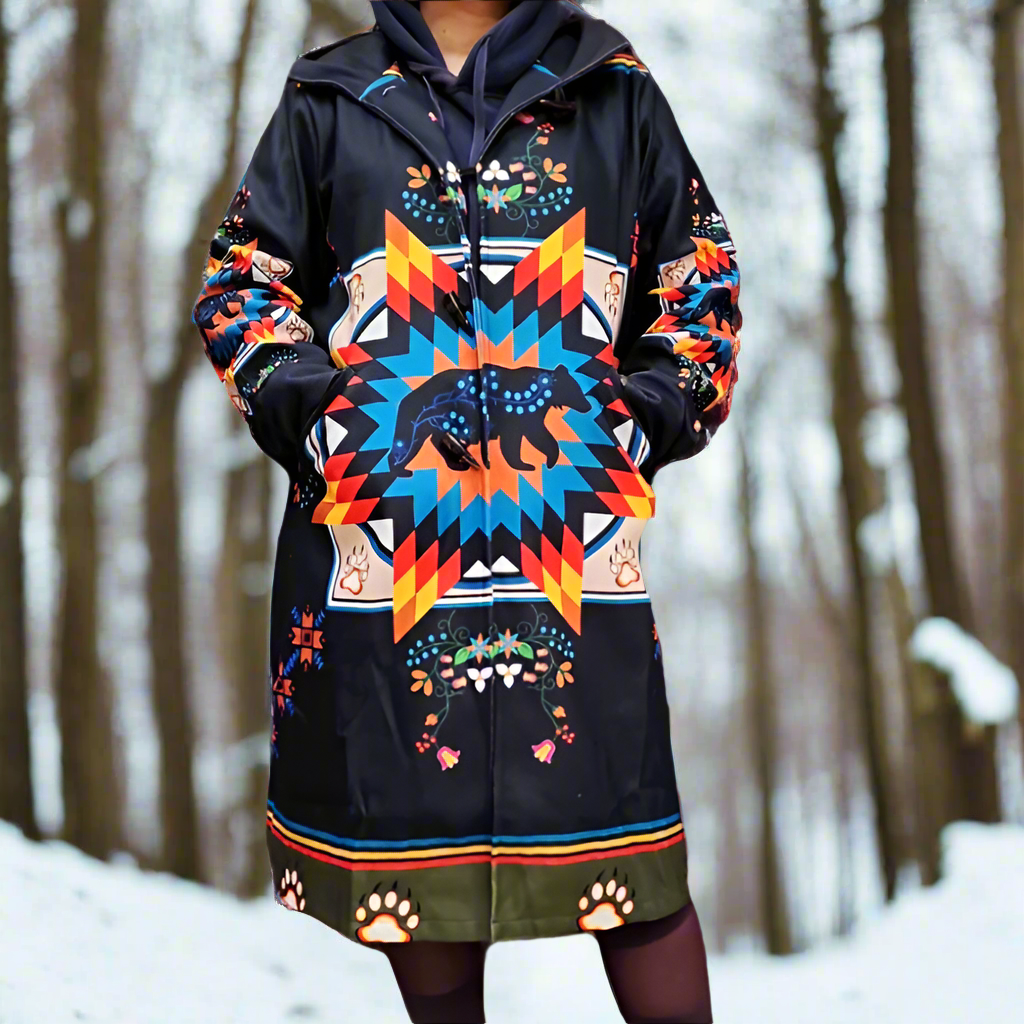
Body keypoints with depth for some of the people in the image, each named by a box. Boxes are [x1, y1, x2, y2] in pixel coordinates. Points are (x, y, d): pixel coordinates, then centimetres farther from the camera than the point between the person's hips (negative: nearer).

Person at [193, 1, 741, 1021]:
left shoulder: (613, 91, 15)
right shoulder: (329, 103, 15)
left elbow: (699, 275, 18)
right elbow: (242, 280, 16)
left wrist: (656, 413, 3)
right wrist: (303, 403, -1)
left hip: (575, 530, 0)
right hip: (383, 535, 1)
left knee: (626, 842, -3)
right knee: (415, 832, 5)